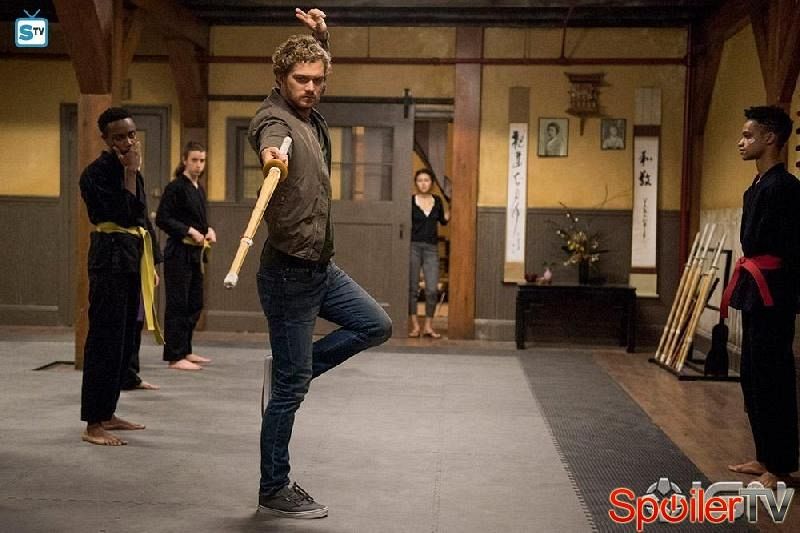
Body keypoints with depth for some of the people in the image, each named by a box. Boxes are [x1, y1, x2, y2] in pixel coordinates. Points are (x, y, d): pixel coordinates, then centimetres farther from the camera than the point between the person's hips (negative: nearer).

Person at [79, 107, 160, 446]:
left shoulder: (129, 170, 17)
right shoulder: (96, 173, -10)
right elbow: (124, 214, -20)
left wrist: (150, 264, 20)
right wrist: (130, 172, -15)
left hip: (132, 259, 9)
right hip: (110, 256, -9)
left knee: (125, 341, 12)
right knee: (105, 340, -9)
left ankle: (107, 414, 23)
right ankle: (93, 424, -4)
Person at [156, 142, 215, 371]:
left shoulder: (199, 189, 15)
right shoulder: (176, 187, -11)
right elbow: (162, 219, -15)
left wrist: (208, 230, 6)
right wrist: (190, 231, -19)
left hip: (195, 253, 9)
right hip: (178, 253, -9)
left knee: (195, 304, 14)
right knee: (178, 305, -5)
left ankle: (185, 351, 26)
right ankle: (175, 357, 0)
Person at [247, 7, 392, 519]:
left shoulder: (312, 115, 9)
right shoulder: (274, 117, -16)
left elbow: (315, 78, 33)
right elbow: (272, 138, -43)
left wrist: (321, 37, 17)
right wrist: (272, 152, -65)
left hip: (321, 267, 9)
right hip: (290, 273, -9)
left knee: (377, 326, 17)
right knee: (291, 389, -1)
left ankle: (289, 373, 20)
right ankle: (274, 490, 13)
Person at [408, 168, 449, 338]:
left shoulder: (437, 201, 8)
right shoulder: (410, 201, -2)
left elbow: (442, 221, 21)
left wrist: (447, 216, 2)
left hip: (431, 248, 2)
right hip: (413, 246, -2)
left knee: (432, 289, -3)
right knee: (412, 287, 2)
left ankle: (428, 326, 7)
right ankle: (415, 325, 10)